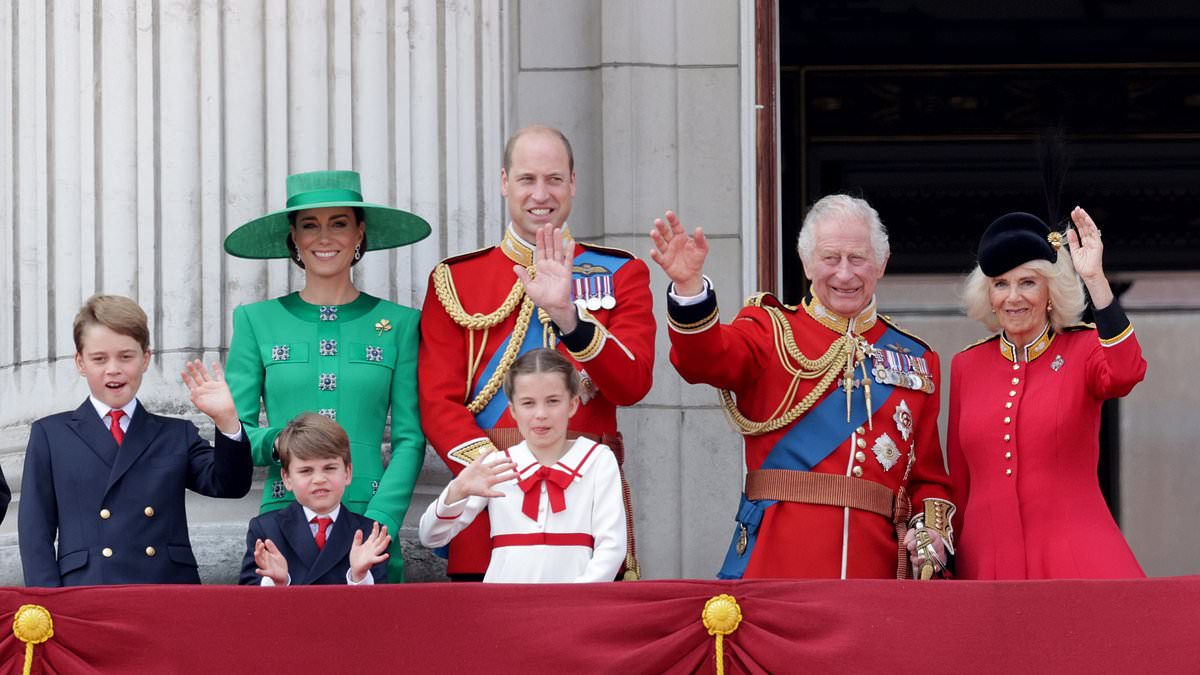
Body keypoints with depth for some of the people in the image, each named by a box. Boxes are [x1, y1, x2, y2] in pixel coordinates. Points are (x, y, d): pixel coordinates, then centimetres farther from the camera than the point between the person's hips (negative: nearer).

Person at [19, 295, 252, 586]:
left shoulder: (177, 435, 18)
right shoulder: (50, 435, 14)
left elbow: (229, 485, 5)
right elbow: (36, 530, 9)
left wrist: (226, 420, -11)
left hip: (172, 590, 1)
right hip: (85, 595, -1)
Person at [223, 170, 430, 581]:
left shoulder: (398, 323, 7)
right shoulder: (257, 321, 8)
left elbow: (410, 439, 3)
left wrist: (378, 523, -10)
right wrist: (276, 442, -15)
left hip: (371, 524, 0)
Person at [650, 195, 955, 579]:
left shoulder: (916, 360, 16)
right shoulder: (772, 330, 8)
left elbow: (928, 474, 17)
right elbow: (706, 358, -14)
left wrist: (931, 529, -3)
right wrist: (689, 286, -32)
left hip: (875, 564, 3)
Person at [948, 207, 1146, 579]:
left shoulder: (1084, 350, 4)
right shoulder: (966, 365, 12)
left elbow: (1125, 373, -21)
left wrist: (1095, 280, -23)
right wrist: (949, 561, 15)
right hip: (987, 561, 3)